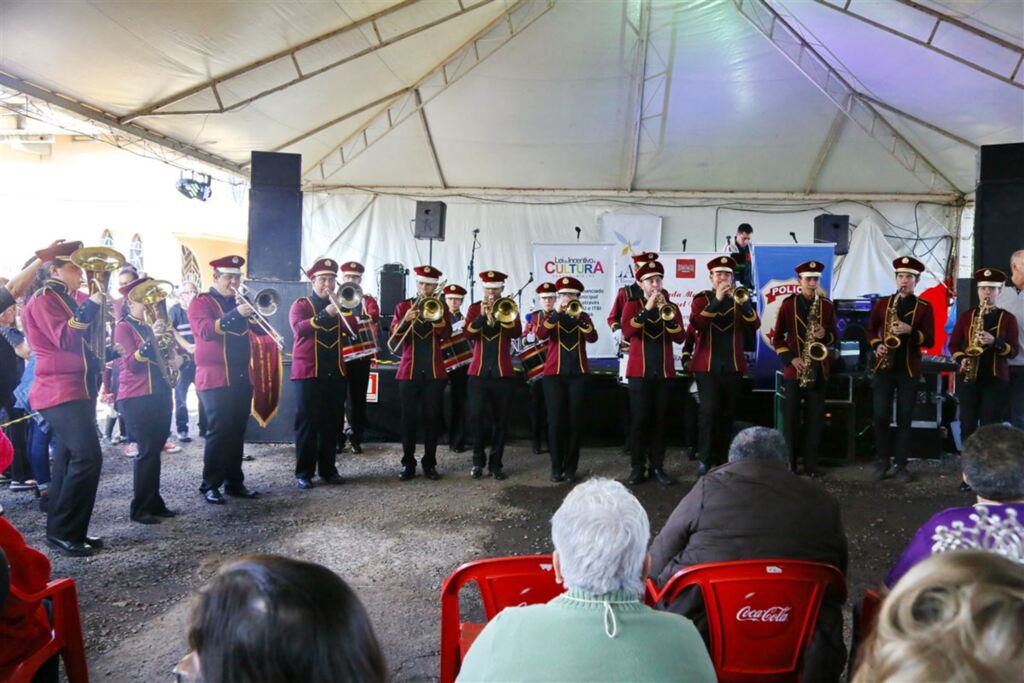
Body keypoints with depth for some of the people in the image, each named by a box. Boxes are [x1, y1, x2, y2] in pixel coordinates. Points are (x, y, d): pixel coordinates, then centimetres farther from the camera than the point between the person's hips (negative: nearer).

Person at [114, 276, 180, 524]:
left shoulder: (150, 326, 15)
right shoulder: (123, 327, -6)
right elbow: (131, 363, -18)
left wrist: (172, 359, 1)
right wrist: (151, 339, -30)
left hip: (159, 394, 7)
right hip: (136, 399, -7)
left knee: (156, 449, 10)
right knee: (148, 450, -8)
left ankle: (154, 503, 18)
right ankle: (139, 509, 0)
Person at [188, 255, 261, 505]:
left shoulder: (241, 301, 16)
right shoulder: (201, 302, -2)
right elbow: (205, 330, -20)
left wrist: (250, 311, -9)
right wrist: (235, 313, -30)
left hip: (242, 377, 6)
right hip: (215, 378, -6)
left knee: (237, 431, 8)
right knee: (218, 431, -7)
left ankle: (235, 482, 16)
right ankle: (210, 486, 1)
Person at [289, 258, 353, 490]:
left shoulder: (339, 305, 15)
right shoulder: (301, 304, 2)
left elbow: (351, 331, 1)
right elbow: (299, 328, -18)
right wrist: (326, 313, -28)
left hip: (335, 372, 4)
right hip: (308, 372, -4)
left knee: (332, 422, 6)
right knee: (307, 422, -2)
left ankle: (328, 469, 15)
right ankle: (304, 472, 4)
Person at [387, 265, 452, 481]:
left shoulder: (441, 307, 6)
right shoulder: (403, 306, 5)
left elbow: (446, 335, -12)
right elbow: (392, 343, -5)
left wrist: (435, 315, -25)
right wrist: (405, 320, -21)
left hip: (434, 372, 1)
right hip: (409, 371, 0)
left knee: (432, 418, 4)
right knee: (408, 418, 3)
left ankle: (429, 463, 13)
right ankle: (408, 464, 12)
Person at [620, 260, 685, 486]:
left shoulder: (671, 307, 9)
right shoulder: (632, 306, 3)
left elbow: (680, 338, -3)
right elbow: (626, 331, -15)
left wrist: (666, 313, -16)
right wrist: (647, 309, -22)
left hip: (664, 372, 2)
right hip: (640, 371, -2)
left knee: (660, 420, 5)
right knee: (639, 420, -2)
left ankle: (657, 466, 13)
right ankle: (637, 468, 5)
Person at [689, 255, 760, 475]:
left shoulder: (738, 299, 9)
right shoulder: (702, 299, 2)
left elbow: (755, 325, -6)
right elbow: (696, 323, -17)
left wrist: (744, 303, -23)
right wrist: (717, 300, -24)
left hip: (733, 365, 3)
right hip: (707, 365, -3)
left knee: (727, 413, 9)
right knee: (708, 411, -9)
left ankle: (721, 458, 19)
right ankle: (705, 460, -4)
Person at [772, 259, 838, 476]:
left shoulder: (827, 305, 6)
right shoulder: (788, 303, 0)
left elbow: (835, 336, 11)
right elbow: (777, 337, 1)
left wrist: (825, 335, -11)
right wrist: (790, 358, -11)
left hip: (818, 369, 2)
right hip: (793, 369, -2)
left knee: (815, 418, 4)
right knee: (791, 418, 1)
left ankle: (811, 463, 12)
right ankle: (789, 462, 10)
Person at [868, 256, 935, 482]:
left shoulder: (924, 307, 2)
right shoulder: (881, 303, 7)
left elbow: (930, 340, -1)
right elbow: (871, 330, 12)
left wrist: (910, 331, -18)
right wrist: (877, 345, -7)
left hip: (909, 369, -1)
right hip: (884, 367, 1)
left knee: (904, 419, 3)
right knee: (880, 416, -2)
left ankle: (900, 464, 12)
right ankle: (883, 460, 15)